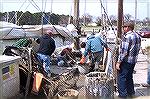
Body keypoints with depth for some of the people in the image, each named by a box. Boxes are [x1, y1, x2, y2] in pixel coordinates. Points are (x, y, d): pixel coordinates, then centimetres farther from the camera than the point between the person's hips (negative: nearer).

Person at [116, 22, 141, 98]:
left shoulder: (127, 36, -19)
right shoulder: (137, 36, 8)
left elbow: (124, 51, -23)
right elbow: (138, 49, 15)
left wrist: (118, 62, -19)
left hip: (126, 61, -9)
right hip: (133, 61, 9)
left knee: (121, 77, 1)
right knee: (129, 77, 21)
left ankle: (122, 95, 5)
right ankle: (131, 92, 32)